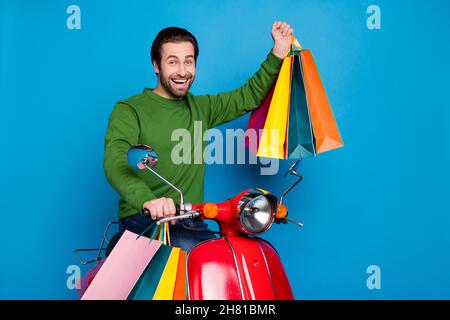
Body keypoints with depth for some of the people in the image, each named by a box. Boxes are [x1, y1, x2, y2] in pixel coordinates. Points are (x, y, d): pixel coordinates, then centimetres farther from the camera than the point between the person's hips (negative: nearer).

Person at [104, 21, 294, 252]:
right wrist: (147, 199, -39)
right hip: (143, 221, -5)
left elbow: (249, 96, 23)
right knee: (187, 247, -35)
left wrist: (278, 53, 10)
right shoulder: (129, 111, -3)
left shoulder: (200, 108, 17)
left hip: (191, 223, 6)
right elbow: (115, 162, -19)